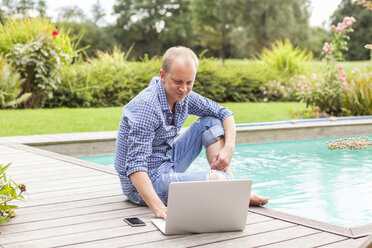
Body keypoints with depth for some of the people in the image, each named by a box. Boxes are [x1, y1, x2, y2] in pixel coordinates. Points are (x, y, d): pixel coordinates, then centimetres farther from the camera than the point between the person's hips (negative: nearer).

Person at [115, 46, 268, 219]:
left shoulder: (182, 95, -3)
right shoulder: (146, 107, -27)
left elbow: (224, 113, 8)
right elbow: (136, 165, -35)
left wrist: (229, 148, -10)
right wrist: (159, 208, -46)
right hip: (145, 184, -9)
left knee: (211, 121, 4)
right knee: (216, 179, -30)